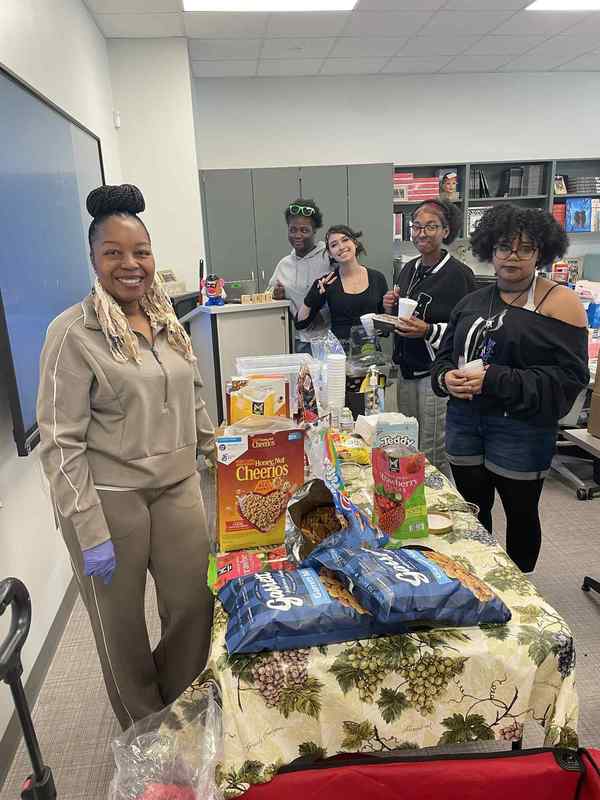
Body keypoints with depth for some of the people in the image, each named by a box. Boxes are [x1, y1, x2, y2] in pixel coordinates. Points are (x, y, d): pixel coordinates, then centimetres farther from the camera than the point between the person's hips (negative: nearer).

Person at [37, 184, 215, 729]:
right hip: (109, 497, -5)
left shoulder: (168, 321, 6)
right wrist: (90, 532, -15)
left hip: (178, 486, 5)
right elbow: (61, 442, -13)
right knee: (122, 621, 12)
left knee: (194, 605, 10)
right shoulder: (73, 333, -12)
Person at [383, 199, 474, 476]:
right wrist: (390, 308, 2)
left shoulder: (459, 274, -11)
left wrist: (428, 331, -24)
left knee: (434, 457, 0)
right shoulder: (406, 271, 11)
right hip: (407, 370, 7)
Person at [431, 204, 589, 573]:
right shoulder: (472, 303, 10)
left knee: (521, 512, 11)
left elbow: (570, 376, -14)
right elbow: (445, 356, 15)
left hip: (521, 426, -5)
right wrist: (446, 378, -9)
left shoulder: (560, 301, -7)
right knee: (473, 509, 15)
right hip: (464, 418, 5)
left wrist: (494, 380, -21)